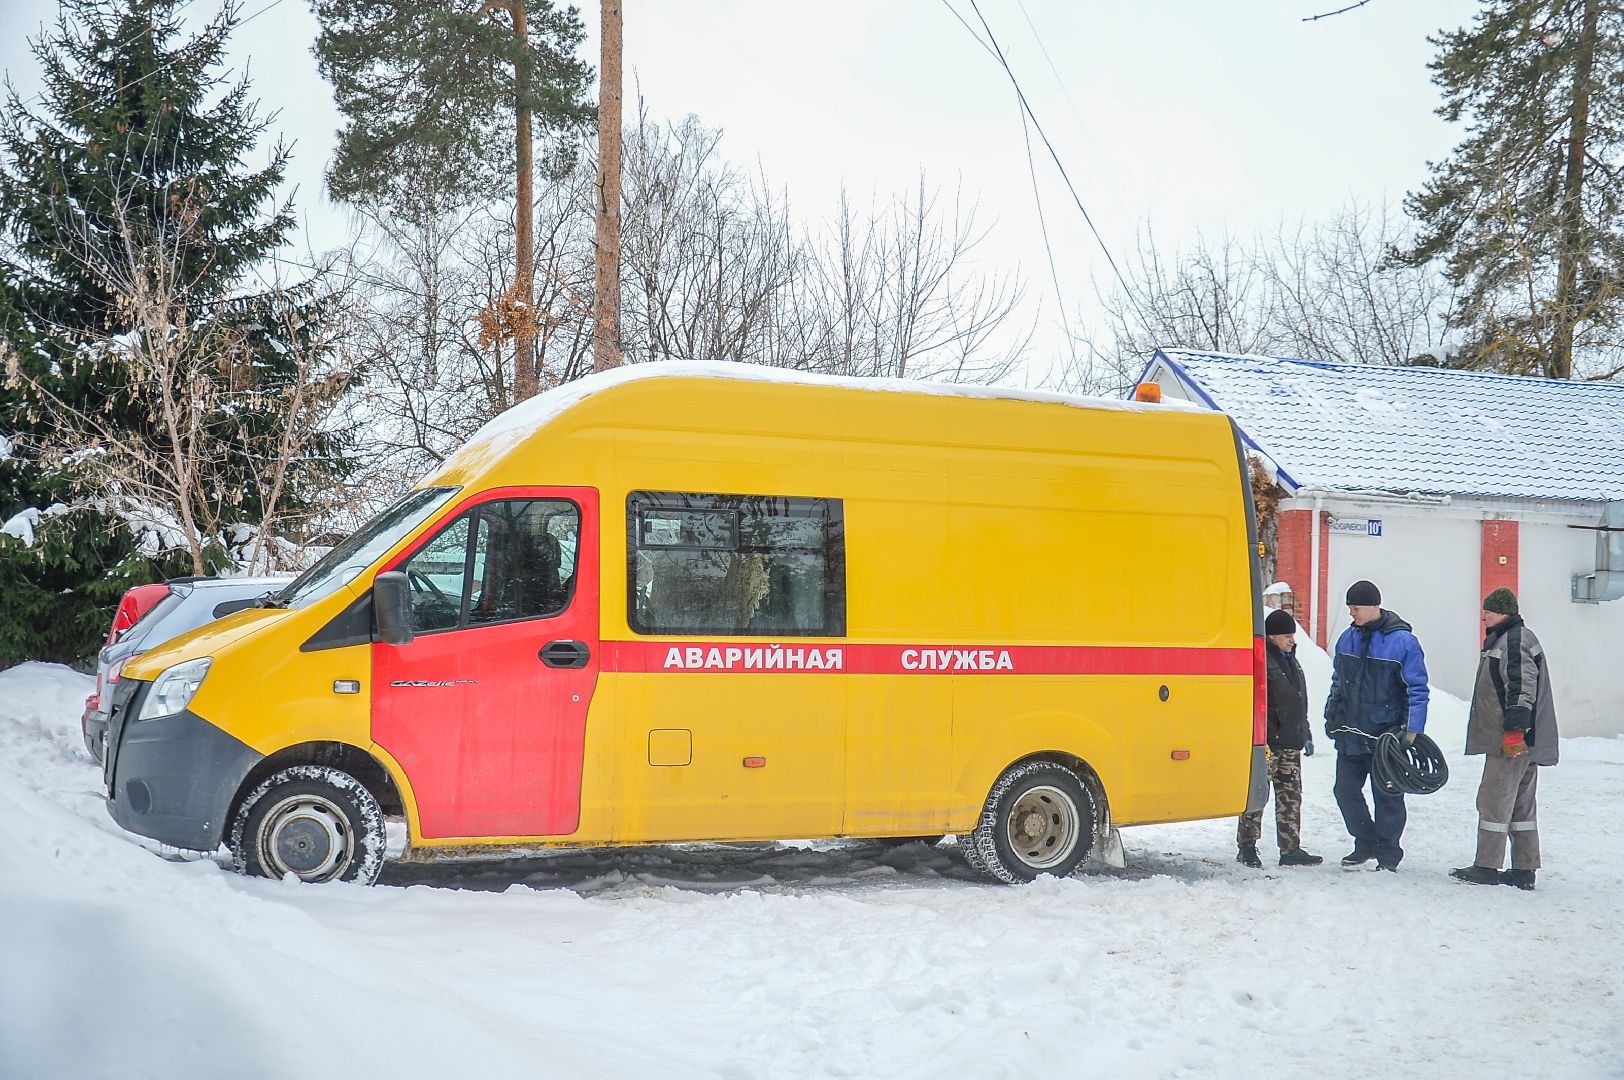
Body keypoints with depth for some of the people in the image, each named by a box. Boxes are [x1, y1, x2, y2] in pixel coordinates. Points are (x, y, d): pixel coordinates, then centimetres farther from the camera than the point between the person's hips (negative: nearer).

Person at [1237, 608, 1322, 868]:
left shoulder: (1291, 661, 18)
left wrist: (1305, 734, 24)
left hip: (1290, 744, 9)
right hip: (1267, 743, -9)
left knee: (1291, 796, 8)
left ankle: (1291, 849, 11)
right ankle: (1247, 847, 5)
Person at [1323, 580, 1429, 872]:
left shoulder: (1402, 640, -10)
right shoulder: (1348, 638, 8)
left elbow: (1417, 689, -7)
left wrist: (1413, 729, -13)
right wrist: (1331, 716, 15)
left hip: (1386, 734, -6)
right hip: (1350, 733, 6)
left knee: (1387, 795, 2)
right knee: (1345, 790, 7)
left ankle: (1388, 854, 15)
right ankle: (1366, 844, 24)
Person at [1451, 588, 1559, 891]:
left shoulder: (1515, 641, -14)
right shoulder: (1502, 640, 19)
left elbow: (1523, 688, -22)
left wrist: (1515, 729, -25)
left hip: (1512, 740, -11)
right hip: (1522, 741, 11)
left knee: (1494, 801, -6)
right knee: (1521, 804, 11)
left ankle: (1487, 867, -3)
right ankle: (1524, 871, 15)